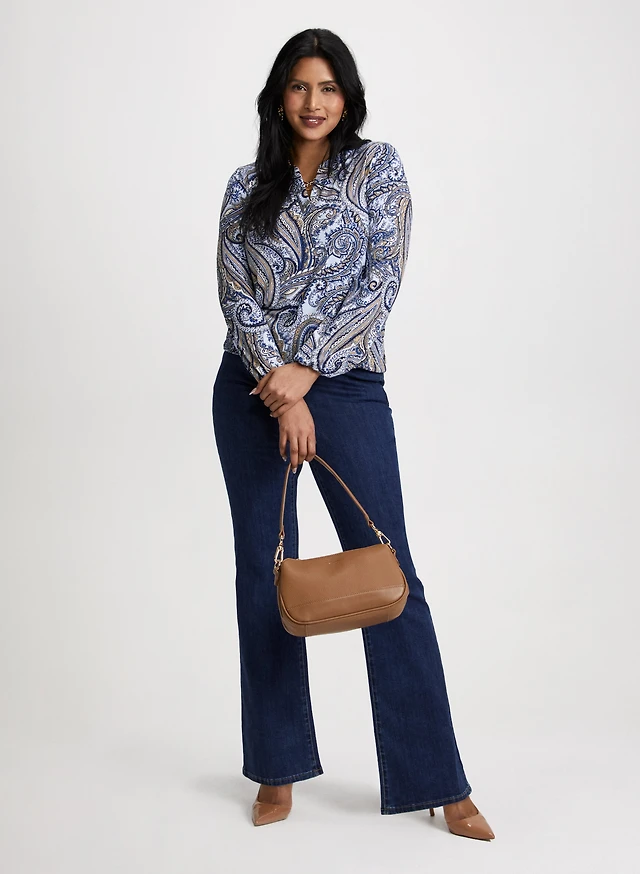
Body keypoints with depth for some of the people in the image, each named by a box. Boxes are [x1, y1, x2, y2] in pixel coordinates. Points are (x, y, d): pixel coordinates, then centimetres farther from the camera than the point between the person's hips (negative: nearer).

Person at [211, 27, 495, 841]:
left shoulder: (377, 165, 4)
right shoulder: (247, 186, 9)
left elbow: (381, 280, -6)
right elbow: (235, 293, -1)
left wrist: (306, 369, -13)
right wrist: (283, 396, -14)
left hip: (345, 383, -2)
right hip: (252, 390, 3)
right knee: (263, 572, 6)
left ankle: (437, 781, 4)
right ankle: (279, 768, 19)